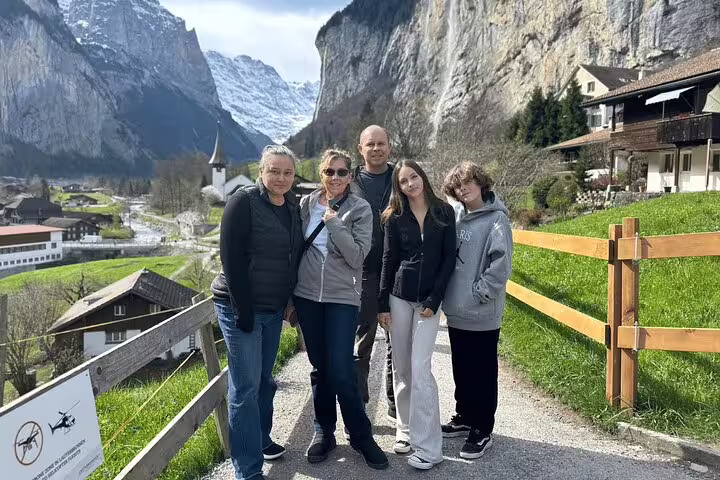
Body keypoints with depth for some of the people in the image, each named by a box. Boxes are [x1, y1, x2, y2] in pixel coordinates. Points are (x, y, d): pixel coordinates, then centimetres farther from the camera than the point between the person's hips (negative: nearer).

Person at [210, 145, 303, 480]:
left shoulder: (293, 206, 7)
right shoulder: (244, 201, -13)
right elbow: (231, 258, -17)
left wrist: (290, 300, 9)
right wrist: (243, 310, -18)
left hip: (273, 309, 7)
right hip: (241, 308, -6)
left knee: (265, 380, 18)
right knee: (245, 387, -1)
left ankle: (261, 439, 38)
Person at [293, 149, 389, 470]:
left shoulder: (360, 209, -4)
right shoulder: (306, 204, 4)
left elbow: (357, 257, -13)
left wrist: (334, 222, -18)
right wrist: (290, 292, 11)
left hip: (342, 298, -3)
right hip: (306, 296, 3)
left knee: (341, 371, -5)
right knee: (319, 368, 12)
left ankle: (361, 435, 16)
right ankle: (324, 431, 29)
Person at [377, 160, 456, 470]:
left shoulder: (444, 212, 0)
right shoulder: (395, 217, 3)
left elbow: (449, 258, -2)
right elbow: (388, 261, 4)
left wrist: (434, 300, -9)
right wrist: (383, 304, 0)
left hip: (429, 299, -2)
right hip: (399, 296, 2)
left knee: (420, 369, -8)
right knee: (401, 367, 8)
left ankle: (429, 447, -2)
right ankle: (405, 429, 23)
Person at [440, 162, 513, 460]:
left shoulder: (496, 219, -11)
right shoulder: (455, 216, 6)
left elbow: (501, 264, -17)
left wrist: (478, 293, -16)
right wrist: (448, 292, 7)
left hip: (482, 314, -6)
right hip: (456, 310, 6)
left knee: (483, 374, 7)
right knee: (461, 371, 19)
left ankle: (482, 431, 20)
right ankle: (464, 418, 36)